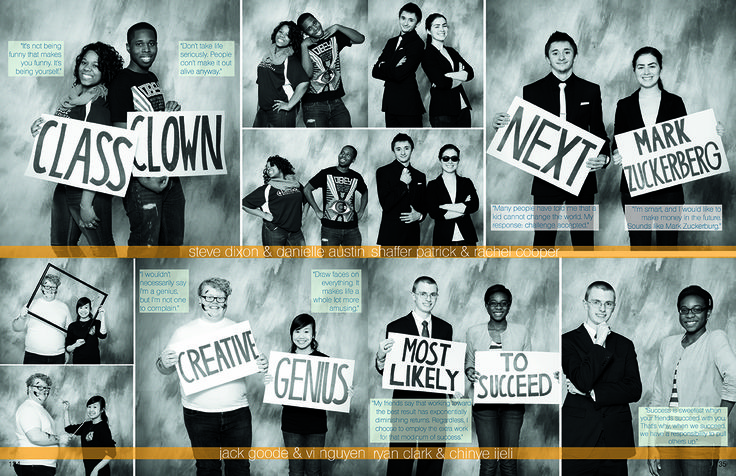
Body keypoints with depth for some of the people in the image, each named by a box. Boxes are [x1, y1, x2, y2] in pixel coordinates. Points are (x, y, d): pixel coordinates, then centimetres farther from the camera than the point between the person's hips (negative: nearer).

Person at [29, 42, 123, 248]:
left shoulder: (101, 105, -15)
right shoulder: (70, 100, 8)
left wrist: (86, 204, -22)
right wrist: (41, 134, -3)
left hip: (89, 191, -8)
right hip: (64, 187, 8)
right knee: (60, 245, 18)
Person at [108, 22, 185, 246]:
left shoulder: (153, 79, 15)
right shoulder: (122, 83, -11)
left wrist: (170, 112, 3)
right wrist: (143, 178, -24)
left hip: (169, 174, 8)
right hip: (144, 180, -8)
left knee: (174, 241, 15)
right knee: (145, 244, -6)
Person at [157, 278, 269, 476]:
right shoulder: (184, 332, 3)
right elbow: (165, 369, 7)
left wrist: (262, 365, -7)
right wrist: (164, 363, -17)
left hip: (237, 413, 1)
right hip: (200, 415, -1)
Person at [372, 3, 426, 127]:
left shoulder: (417, 44, -7)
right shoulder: (392, 42, 17)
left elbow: (399, 75, -16)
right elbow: (375, 71, 9)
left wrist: (383, 67, 0)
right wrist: (392, 69, -9)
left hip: (408, 104, -7)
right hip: (390, 102, 7)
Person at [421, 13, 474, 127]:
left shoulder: (451, 51, 17)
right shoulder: (427, 55, -4)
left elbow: (470, 72, 4)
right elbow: (441, 82, -16)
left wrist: (450, 75, -12)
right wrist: (461, 76, 0)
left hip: (463, 108, 6)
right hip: (442, 112, -6)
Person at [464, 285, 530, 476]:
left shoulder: (521, 331, 7)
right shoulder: (474, 332, 5)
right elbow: (468, 363, 13)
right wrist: (470, 372, -9)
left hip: (513, 401, 1)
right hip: (484, 401, -1)